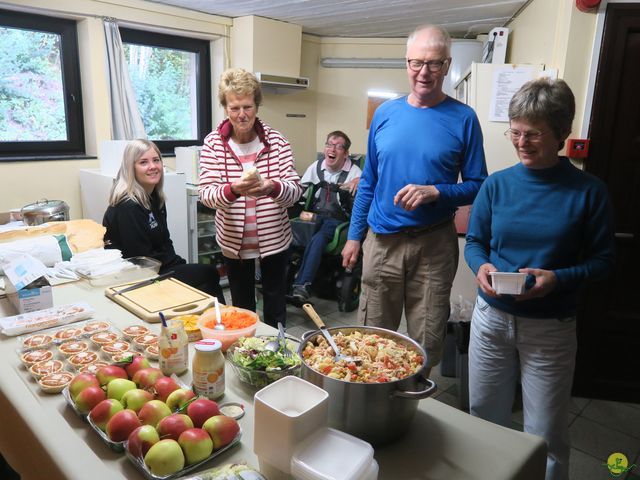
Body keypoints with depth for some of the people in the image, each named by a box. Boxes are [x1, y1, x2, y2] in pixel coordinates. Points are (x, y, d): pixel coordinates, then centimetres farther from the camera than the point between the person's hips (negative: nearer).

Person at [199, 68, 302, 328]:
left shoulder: (276, 141, -6)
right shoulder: (213, 144, -6)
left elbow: (295, 191, -12)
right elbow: (206, 194, -14)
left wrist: (272, 188, -34)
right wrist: (233, 190, -35)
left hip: (274, 238, 0)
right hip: (234, 240, 1)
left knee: (275, 303, 14)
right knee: (241, 305, 17)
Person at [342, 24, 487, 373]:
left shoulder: (463, 119, -4)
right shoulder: (385, 113, 5)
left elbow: (477, 185, -1)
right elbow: (368, 181, 10)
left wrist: (434, 192, -20)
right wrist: (354, 236, 10)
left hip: (434, 243, -2)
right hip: (381, 240, 3)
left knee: (426, 342, 10)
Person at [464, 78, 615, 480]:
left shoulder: (589, 191, -8)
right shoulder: (497, 184, -2)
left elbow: (602, 259, -4)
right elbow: (474, 242, 5)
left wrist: (558, 278, -22)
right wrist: (481, 267, -16)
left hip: (551, 327, -2)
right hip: (492, 317, 3)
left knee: (546, 434, 10)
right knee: (484, 421, 20)